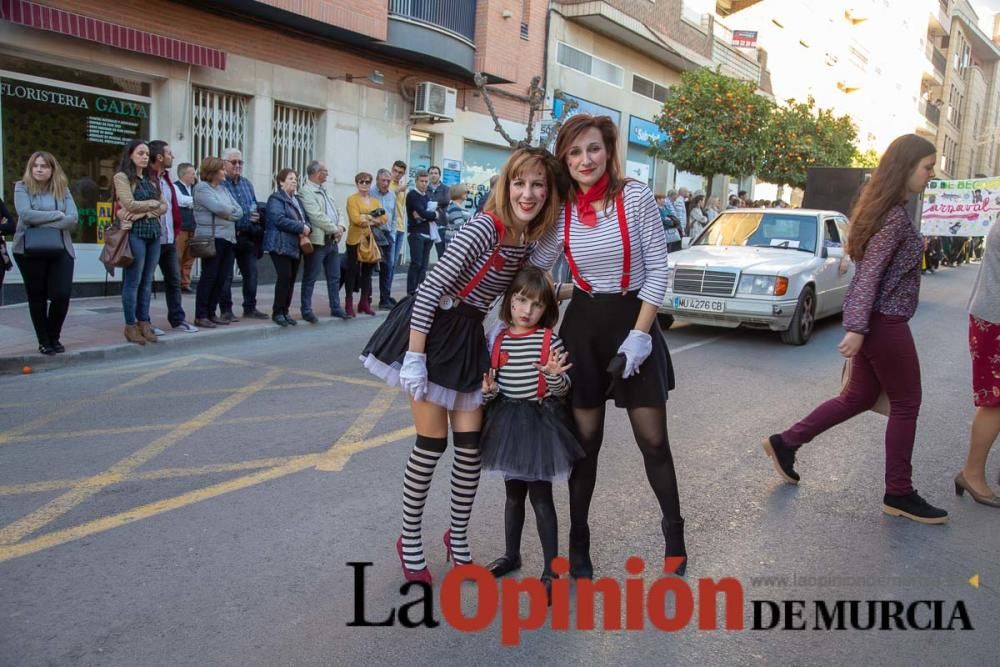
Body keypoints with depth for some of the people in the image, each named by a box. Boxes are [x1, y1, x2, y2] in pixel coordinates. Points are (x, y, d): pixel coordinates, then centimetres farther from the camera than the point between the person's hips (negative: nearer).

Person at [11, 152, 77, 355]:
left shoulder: (62, 189, 7)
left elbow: (72, 219, -6)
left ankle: (54, 337, 15)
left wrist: (42, 224, -15)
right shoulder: (22, 187, 2)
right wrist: (57, 215, -11)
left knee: (62, 294, -6)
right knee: (37, 296, 6)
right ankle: (43, 341, 17)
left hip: (60, 249, 1)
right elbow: (26, 214, -15)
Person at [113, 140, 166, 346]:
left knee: (147, 281, 7)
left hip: (154, 231, 6)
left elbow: (163, 206, 10)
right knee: (133, 281, -3)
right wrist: (153, 203, 1)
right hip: (135, 231, -6)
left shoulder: (152, 178, 18)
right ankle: (131, 325, 3)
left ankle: (144, 322, 13)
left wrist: (145, 211, -6)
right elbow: (130, 204, -11)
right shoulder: (122, 177, -1)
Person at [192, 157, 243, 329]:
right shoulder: (202, 188, -4)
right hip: (211, 237, -7)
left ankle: (211, 313, 15)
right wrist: (232, 209, 1)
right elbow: (218, 207, -18)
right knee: (209, 277, -4)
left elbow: (240, 212, 11)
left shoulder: (223, 189, 18)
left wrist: (226, 213, -6)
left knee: (221, 278, 6)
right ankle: (200, 316, 1)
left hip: (228, 238, 7)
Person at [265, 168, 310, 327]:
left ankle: (285, 311, 14)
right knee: (285, 277, -11)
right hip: (281, 246, -8)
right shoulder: (276, 199, -6)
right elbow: (279, 220, -20)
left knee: (291, 279, 6)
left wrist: (307, 229, -4)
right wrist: (301, 227, -17)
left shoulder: (297, 200, 20)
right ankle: (277, 312, -2)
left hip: (295, 246, 8)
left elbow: (304, 219, 19)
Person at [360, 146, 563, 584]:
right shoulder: (485, 227, -21)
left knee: (470, 442, 6)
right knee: (431, 443, -1)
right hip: (434, 328, -6)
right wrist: (414, 357, -25)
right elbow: (430, 287, -24)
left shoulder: (533, 238, 1)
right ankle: (410, 540, 20)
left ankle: (458, 538, 26)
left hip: (469, 334, 7)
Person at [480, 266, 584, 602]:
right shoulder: (498, 340, 2)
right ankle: (511, 555, 36)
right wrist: (488, 390, -12)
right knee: (513, 493, 19)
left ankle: (550, 570, 13)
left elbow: (562, 389, -8)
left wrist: (555, 376, -29)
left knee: (541, 496, 1)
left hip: (540, 420, -4)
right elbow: (492, 381, 10)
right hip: (506, 420, 4)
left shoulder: (550, 340, -9)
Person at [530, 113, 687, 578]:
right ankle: (579, 540, 22)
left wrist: (639, 333, -13)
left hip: (633, 321, -2)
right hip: (582, 324, 2)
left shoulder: (636, 196, -9)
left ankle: (673, 528, 26)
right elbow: (532, 267, 10)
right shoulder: (562, 210, 0)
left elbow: (658, 269, -8)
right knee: (586, 439, 8)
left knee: (653, 439, 2)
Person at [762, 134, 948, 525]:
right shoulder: (895, 216, -17)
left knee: (859, 397, 17)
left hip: (872, 320, 10)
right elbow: (870, 274, -24)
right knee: (906, 404, 3)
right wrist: (857, 328, -27)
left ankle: (786, 443, 19)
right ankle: (899, 495, 14)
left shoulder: (881, 208, 12)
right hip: (883, 322, -10)